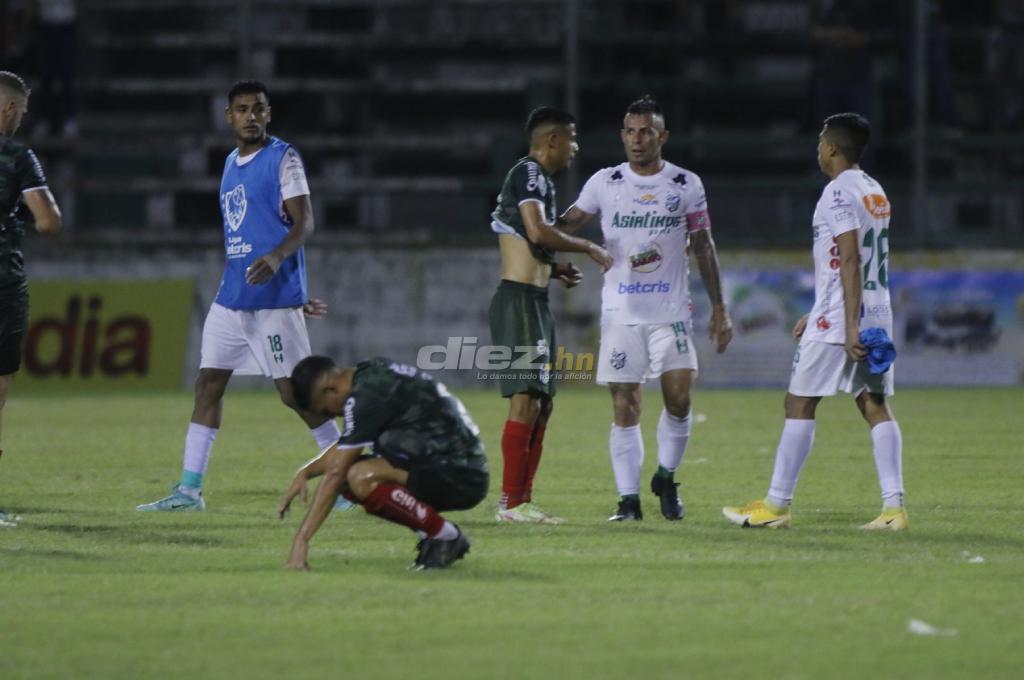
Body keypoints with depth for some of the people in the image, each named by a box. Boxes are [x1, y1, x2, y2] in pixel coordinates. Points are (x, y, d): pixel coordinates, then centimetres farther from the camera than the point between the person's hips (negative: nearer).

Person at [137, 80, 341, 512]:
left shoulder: (282, 158, -5)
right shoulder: (231, 164, 17)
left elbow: (304, 223, -13)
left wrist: (277, 257, -33)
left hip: (274, 298, -7)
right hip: (231, 298, 7)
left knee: (294, 392, -7)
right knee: (208, 383, 2)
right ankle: (189, 490, 4)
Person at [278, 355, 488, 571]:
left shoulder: (367, 395, -18)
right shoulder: (373, 372, 10)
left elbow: (335, 474, -19)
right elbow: (343, 447, 26)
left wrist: (301, 539, -18)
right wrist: (304, 472, 10)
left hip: (461, 480, -10)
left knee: (362, 477, -28)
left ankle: (446, 536, -10)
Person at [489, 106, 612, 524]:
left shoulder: (536, 178, 21)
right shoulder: (530, 173, -10)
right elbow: (538, 231, -24)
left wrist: (555, 269, 14)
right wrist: (588, 248, -14)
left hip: (534, 304, 11)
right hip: (520, 301, -11)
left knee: (543, 403, 12)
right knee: (525, 402, -12)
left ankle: (522, 499, 13)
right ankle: (511, 503, -13)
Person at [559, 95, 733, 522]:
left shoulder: (687, 185, 4)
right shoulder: (604, 183, 3)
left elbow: (704, 249, 9)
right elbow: (564, 226, 9)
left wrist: (719, 310, 7)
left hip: (671, 311, 0)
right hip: (620, 311, 0)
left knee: (679, 398, -11)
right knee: (624, 408, -2)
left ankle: (666, 479, 12)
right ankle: (628, 499, 3)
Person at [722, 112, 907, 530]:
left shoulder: (840, 192, -11)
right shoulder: (875, 192, 17)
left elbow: (849, 262, -19)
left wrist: (849, 325, -22)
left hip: (838, 320, -8)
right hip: (878, 317, 8)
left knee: (800, 405, 0)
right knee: (875, 407, 4)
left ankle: (776, 505, 4)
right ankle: (894, 507, -5)